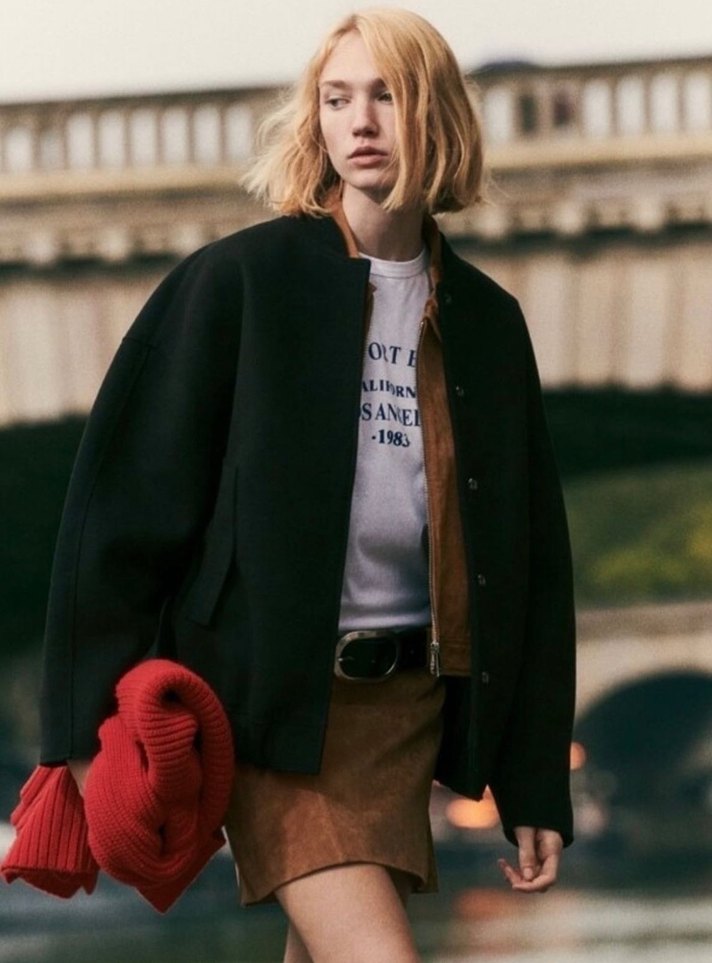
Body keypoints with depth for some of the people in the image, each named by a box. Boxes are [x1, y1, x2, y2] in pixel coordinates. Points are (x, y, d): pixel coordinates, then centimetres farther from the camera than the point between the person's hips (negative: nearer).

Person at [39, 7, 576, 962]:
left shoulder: (486, 319, 11)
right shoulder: (240, 281, -3)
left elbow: (532, 555, 15)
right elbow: (127, 497, -4)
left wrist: (536, 782, 12)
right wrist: (96, 731, -10)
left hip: (407, 702, 5)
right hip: (272, 697, -4)